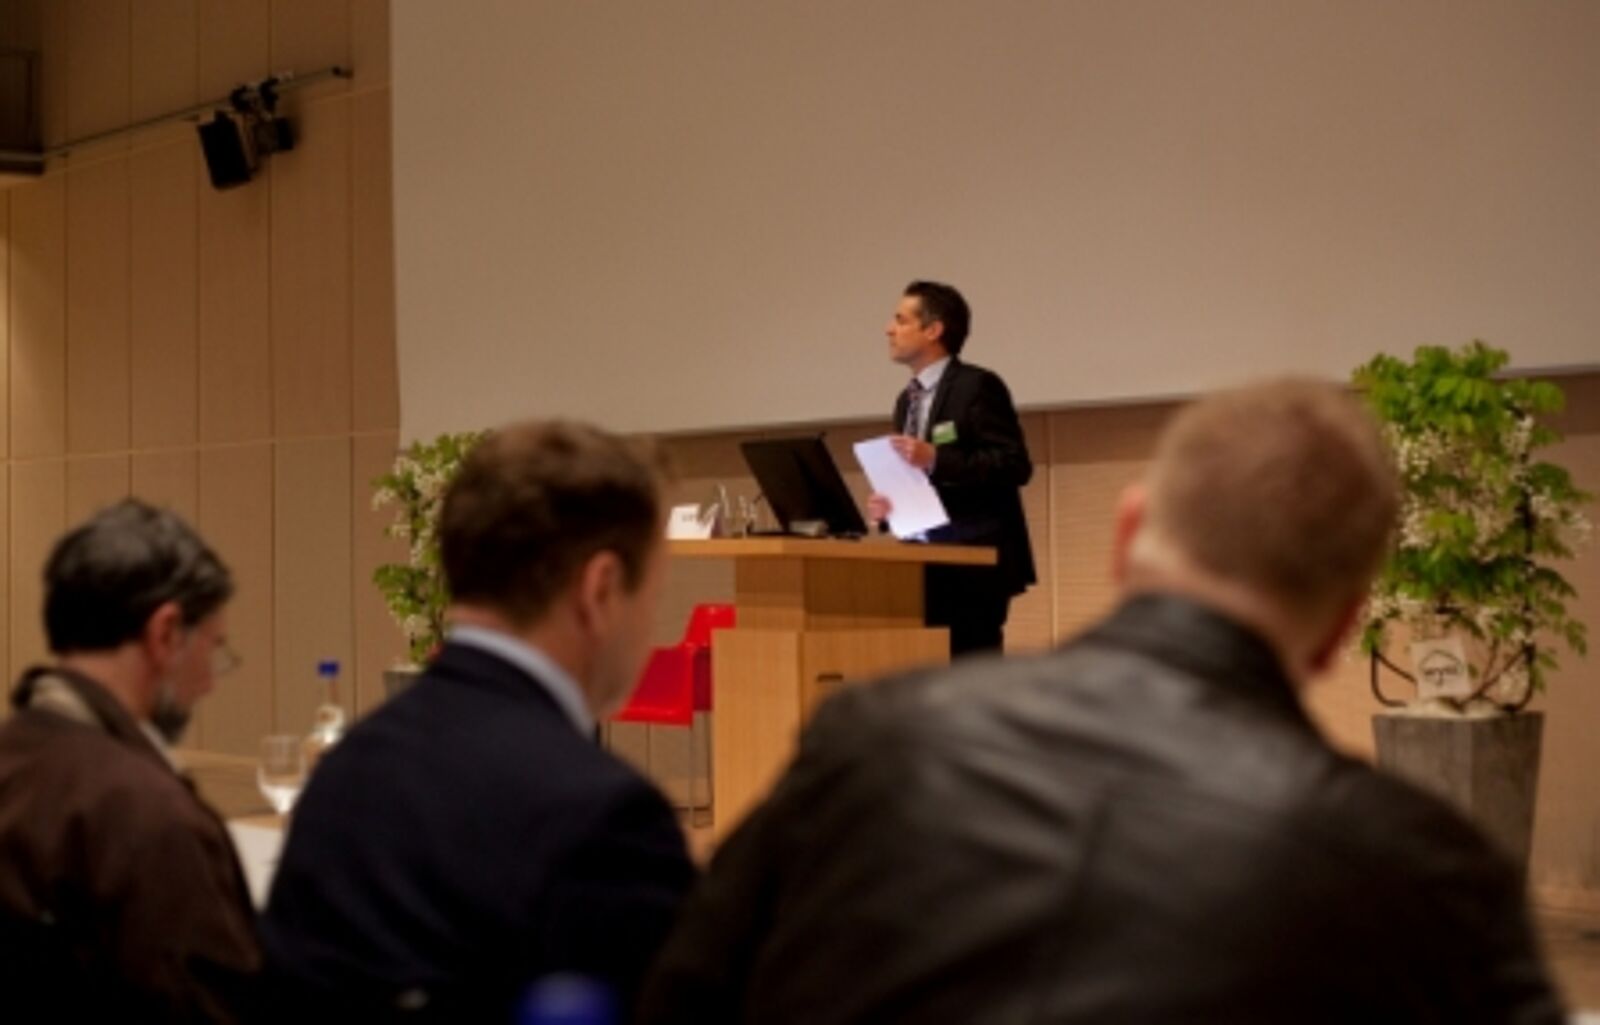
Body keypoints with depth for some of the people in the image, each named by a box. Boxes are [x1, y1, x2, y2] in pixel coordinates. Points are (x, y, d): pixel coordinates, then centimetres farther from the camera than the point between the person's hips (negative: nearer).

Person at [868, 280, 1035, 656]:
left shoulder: (978, 386, -8)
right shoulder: (907, 399, 17)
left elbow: (1015, 465, -16)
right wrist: (887, 506, 2)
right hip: (925, 565, 8)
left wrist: (935, 459, -24)